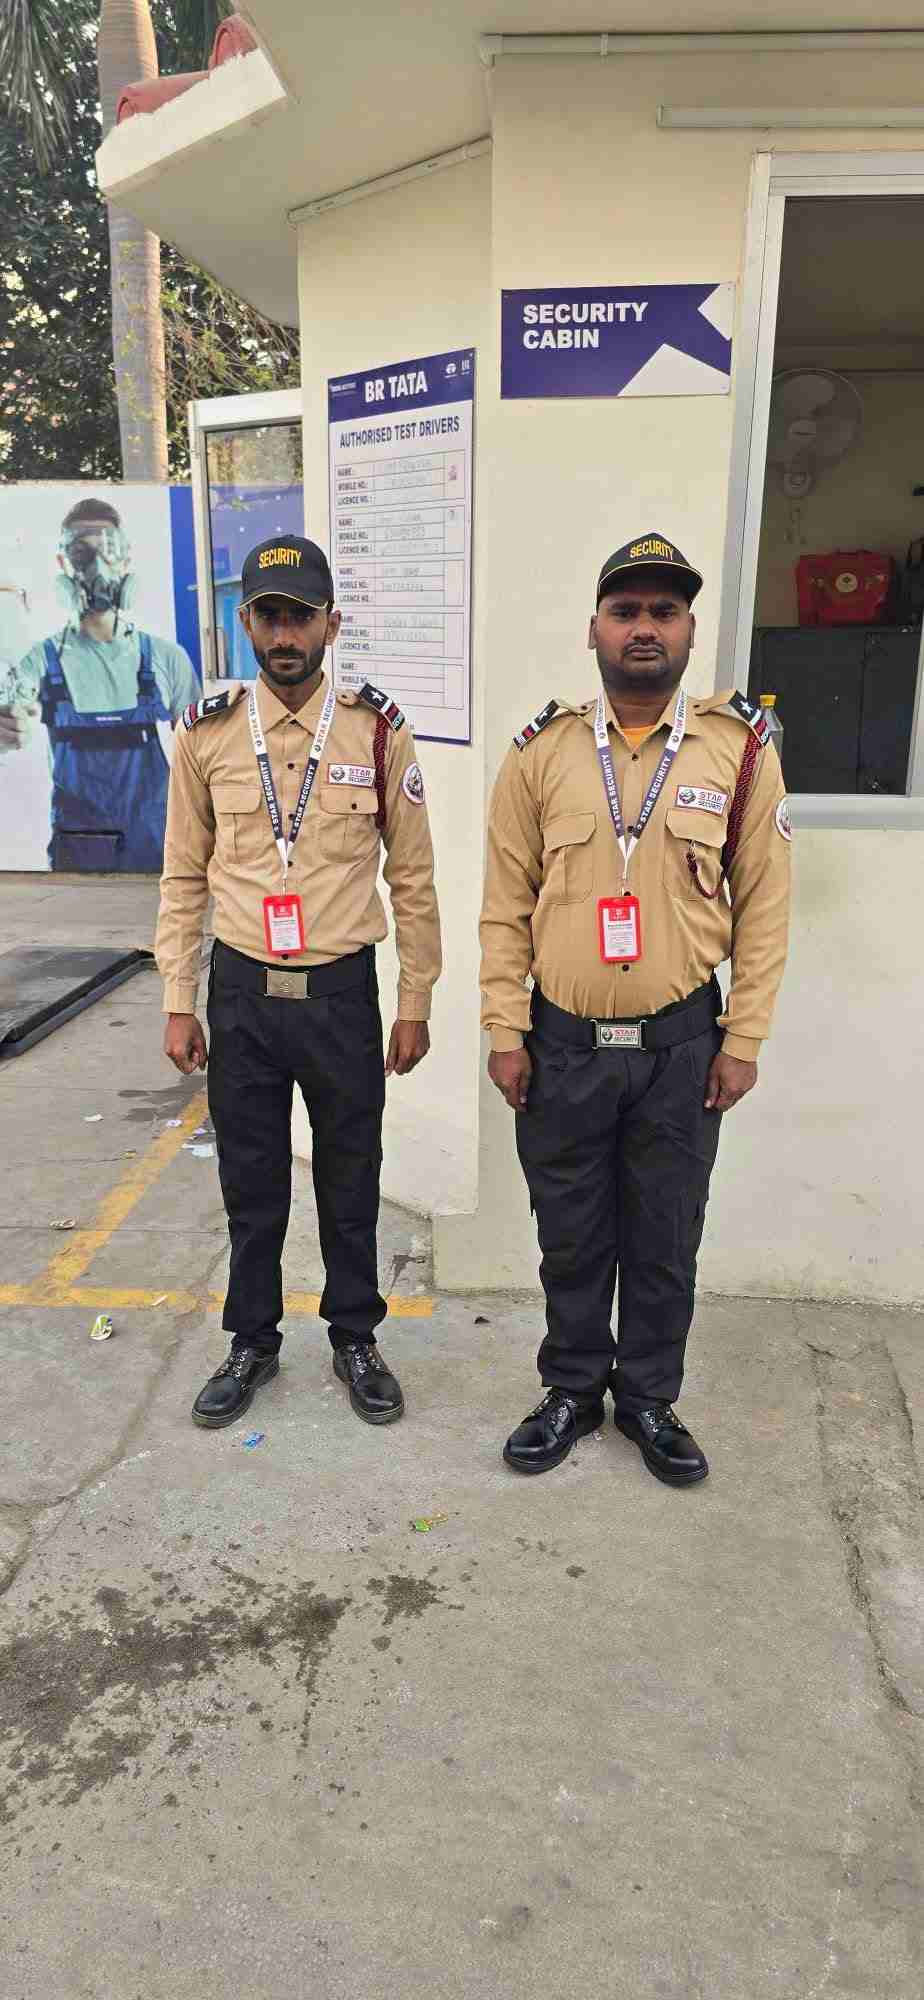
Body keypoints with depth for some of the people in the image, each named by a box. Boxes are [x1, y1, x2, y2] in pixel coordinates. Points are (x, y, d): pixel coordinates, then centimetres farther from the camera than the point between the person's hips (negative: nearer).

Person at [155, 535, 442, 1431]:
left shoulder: (378, 729, -4)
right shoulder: (207, 730, -1)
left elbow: (412, 877, 1)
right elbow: (183, 876, 5)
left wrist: (415, 1007, 0)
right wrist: (178, 1004, 1)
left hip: (341, 991, -1)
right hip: (241, 992, 1)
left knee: (350, 1179, 12)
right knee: (250, 1180, 14)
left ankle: (355, 1338, 32)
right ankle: (252, 1341, 33)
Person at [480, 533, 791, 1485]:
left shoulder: (741, 749, -3)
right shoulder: (540, 753, -1)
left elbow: (763, 904, -1)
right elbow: (506, 906, 1)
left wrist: (743, 1039, -3)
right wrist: (506, 1032, -3)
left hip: (680, 1045, 0)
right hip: (563, 1042, 1)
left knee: (664, 1236, 13)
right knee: (571, 1234, 15)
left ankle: (649, 1398, 35)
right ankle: (574, 1390, 36)